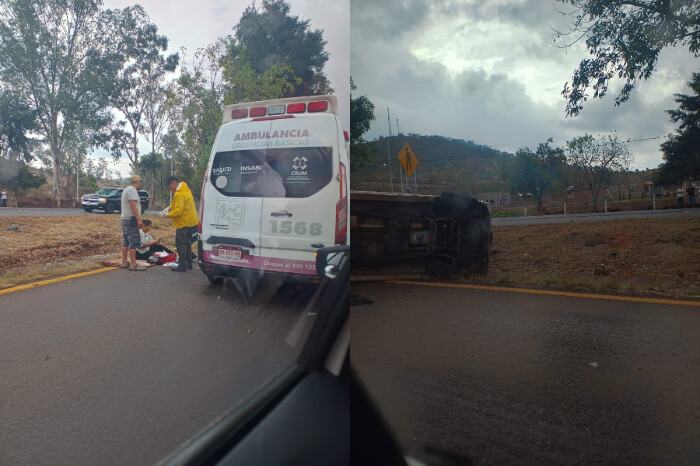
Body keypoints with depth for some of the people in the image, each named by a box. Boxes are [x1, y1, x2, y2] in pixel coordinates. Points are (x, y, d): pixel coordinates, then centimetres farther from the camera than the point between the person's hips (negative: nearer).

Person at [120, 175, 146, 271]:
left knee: (126, 241, 13)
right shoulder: (132, 190, -12)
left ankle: (124, 263, 17)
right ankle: (133, 265, -13)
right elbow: (133, 206, -21)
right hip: (131, 219, -11)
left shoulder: (126, 189, 20)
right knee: (134, 242, -11)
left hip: (125, 219, 11)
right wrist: (139, 219, -23)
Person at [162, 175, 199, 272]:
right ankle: (188, 263, 25)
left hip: (184, 223, -10)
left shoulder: (179, 194, -21)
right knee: (187, 243, 17)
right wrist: (170, 207, 10)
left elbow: (178, 211, -24)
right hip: (191, 221, 10)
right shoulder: (185, 189, 12)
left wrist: (167, 215, -10)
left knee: (180, 244, -4)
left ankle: (182, 265, -1)